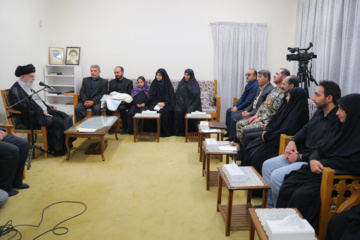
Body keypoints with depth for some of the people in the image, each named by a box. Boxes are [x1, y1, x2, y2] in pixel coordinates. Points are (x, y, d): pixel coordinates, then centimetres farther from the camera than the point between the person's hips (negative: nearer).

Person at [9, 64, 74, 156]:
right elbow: (24, 108, -20)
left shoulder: (27, 87, 19)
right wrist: (42, 112, -21)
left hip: (43, 111, 10)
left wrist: (46, 105, 10)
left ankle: (67, 143, -2)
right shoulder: (15, 90, -11)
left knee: (66, 117, -6)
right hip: (33, 117, -10)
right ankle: (57, 149, -12)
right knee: (58, 122, -26)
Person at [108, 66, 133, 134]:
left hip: (124, 103, -3)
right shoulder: (112, 82, 18)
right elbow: (109, 93, 15)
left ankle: (125, 127, -18)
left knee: (121, 108, -36)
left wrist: (125, 100, -19)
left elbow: (130, 95, 1)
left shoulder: (129, 82, 7)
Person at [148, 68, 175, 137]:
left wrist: (164, 103, -16)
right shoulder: (154, 84, 5)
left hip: (166, 104, -2)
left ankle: (166, 132, -17)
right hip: (155, 103, 2)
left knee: (164, 112, -32)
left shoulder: (168, 84, -1)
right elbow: (151, 96, 5)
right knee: (152, 111, -29)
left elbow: (171, 97, -2)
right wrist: (158, 103, -12)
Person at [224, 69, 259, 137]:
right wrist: (235, 106, 0)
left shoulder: (255, 86, -19)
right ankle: (229, 132, 15)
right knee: (229, 110, 10)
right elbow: (242, 98, 15)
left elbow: (249, 101, -22)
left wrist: (237, 108, -15)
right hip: (244, 107, 11)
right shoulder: (248, 85, 12)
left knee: (233, 114, -22)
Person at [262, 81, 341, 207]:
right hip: (300, 154, 10)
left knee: (276, 176, -21)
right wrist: (292, 141, 2)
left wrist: (299, 157, -17)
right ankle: (269, 205, 16)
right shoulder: (320, 112, 10)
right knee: (267, 165, 5)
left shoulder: (337, 122, -21)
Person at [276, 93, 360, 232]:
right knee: (286, 188, -14)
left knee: (301, 196, -27)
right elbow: (320, 149, 17)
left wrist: (322, 163, -13)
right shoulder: (340, 128, 15)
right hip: (317, 169, 7)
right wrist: (313, 160, -6)